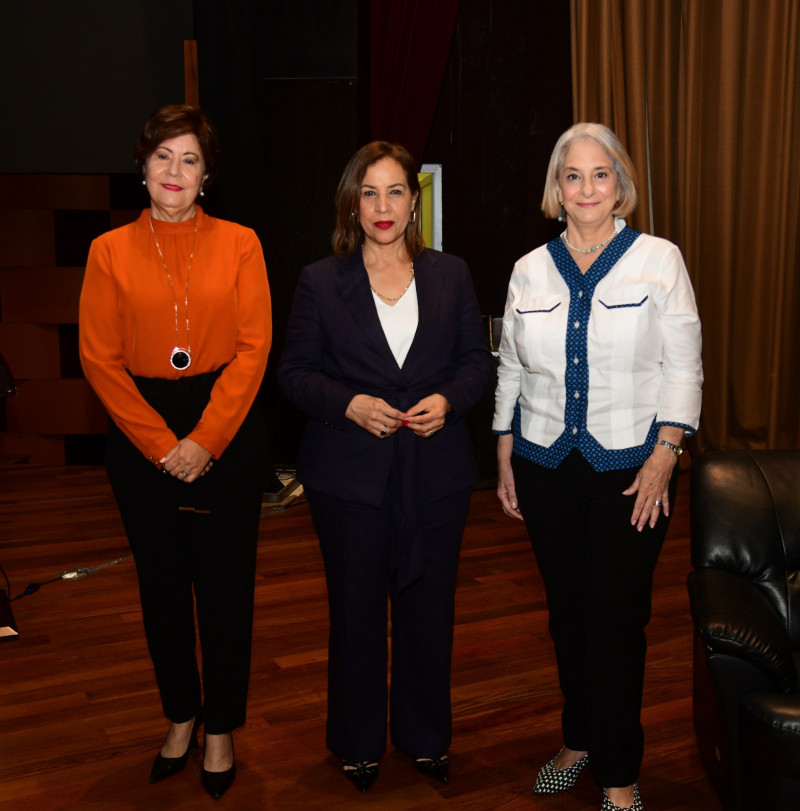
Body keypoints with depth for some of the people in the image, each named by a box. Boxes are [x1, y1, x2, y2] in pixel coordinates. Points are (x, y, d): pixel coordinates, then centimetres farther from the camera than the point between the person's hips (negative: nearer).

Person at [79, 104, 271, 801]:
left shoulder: (239, 244, 1)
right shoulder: (111, 251, 4)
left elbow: (253, 350, -5)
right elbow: (99, 358, -1)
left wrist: (203, 441, -11)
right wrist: (160, 443, -9)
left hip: (227, 430, -1)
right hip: (142, 435, 1)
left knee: (226, 584, 5)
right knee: (162, 583, 11)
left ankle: (221, 730, 23)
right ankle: (181, 716, 32)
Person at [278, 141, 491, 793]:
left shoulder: (451, 275, 6)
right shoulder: (320, 281, 1)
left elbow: (478, 359, 8)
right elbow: (295, 370, 1)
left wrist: (447, 400, -11)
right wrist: (349, 404, -16)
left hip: (436, 470, 2)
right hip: (350, 474, -1)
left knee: (429, 605, 11)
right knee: (357, 610, 10)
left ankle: (425, 735, 33)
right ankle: (358, 742, 30)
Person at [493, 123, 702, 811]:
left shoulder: (659, 260, -1)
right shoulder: (530, 270, 8)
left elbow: (684, 367, -2)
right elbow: (511, 369, 13)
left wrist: (663, 456, -10)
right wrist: (505, 457, 9)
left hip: (630, 467, -3)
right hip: (546, 467, 3)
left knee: (616, 618, -1)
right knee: (567, 612, 12)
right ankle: (579, 740, 32)